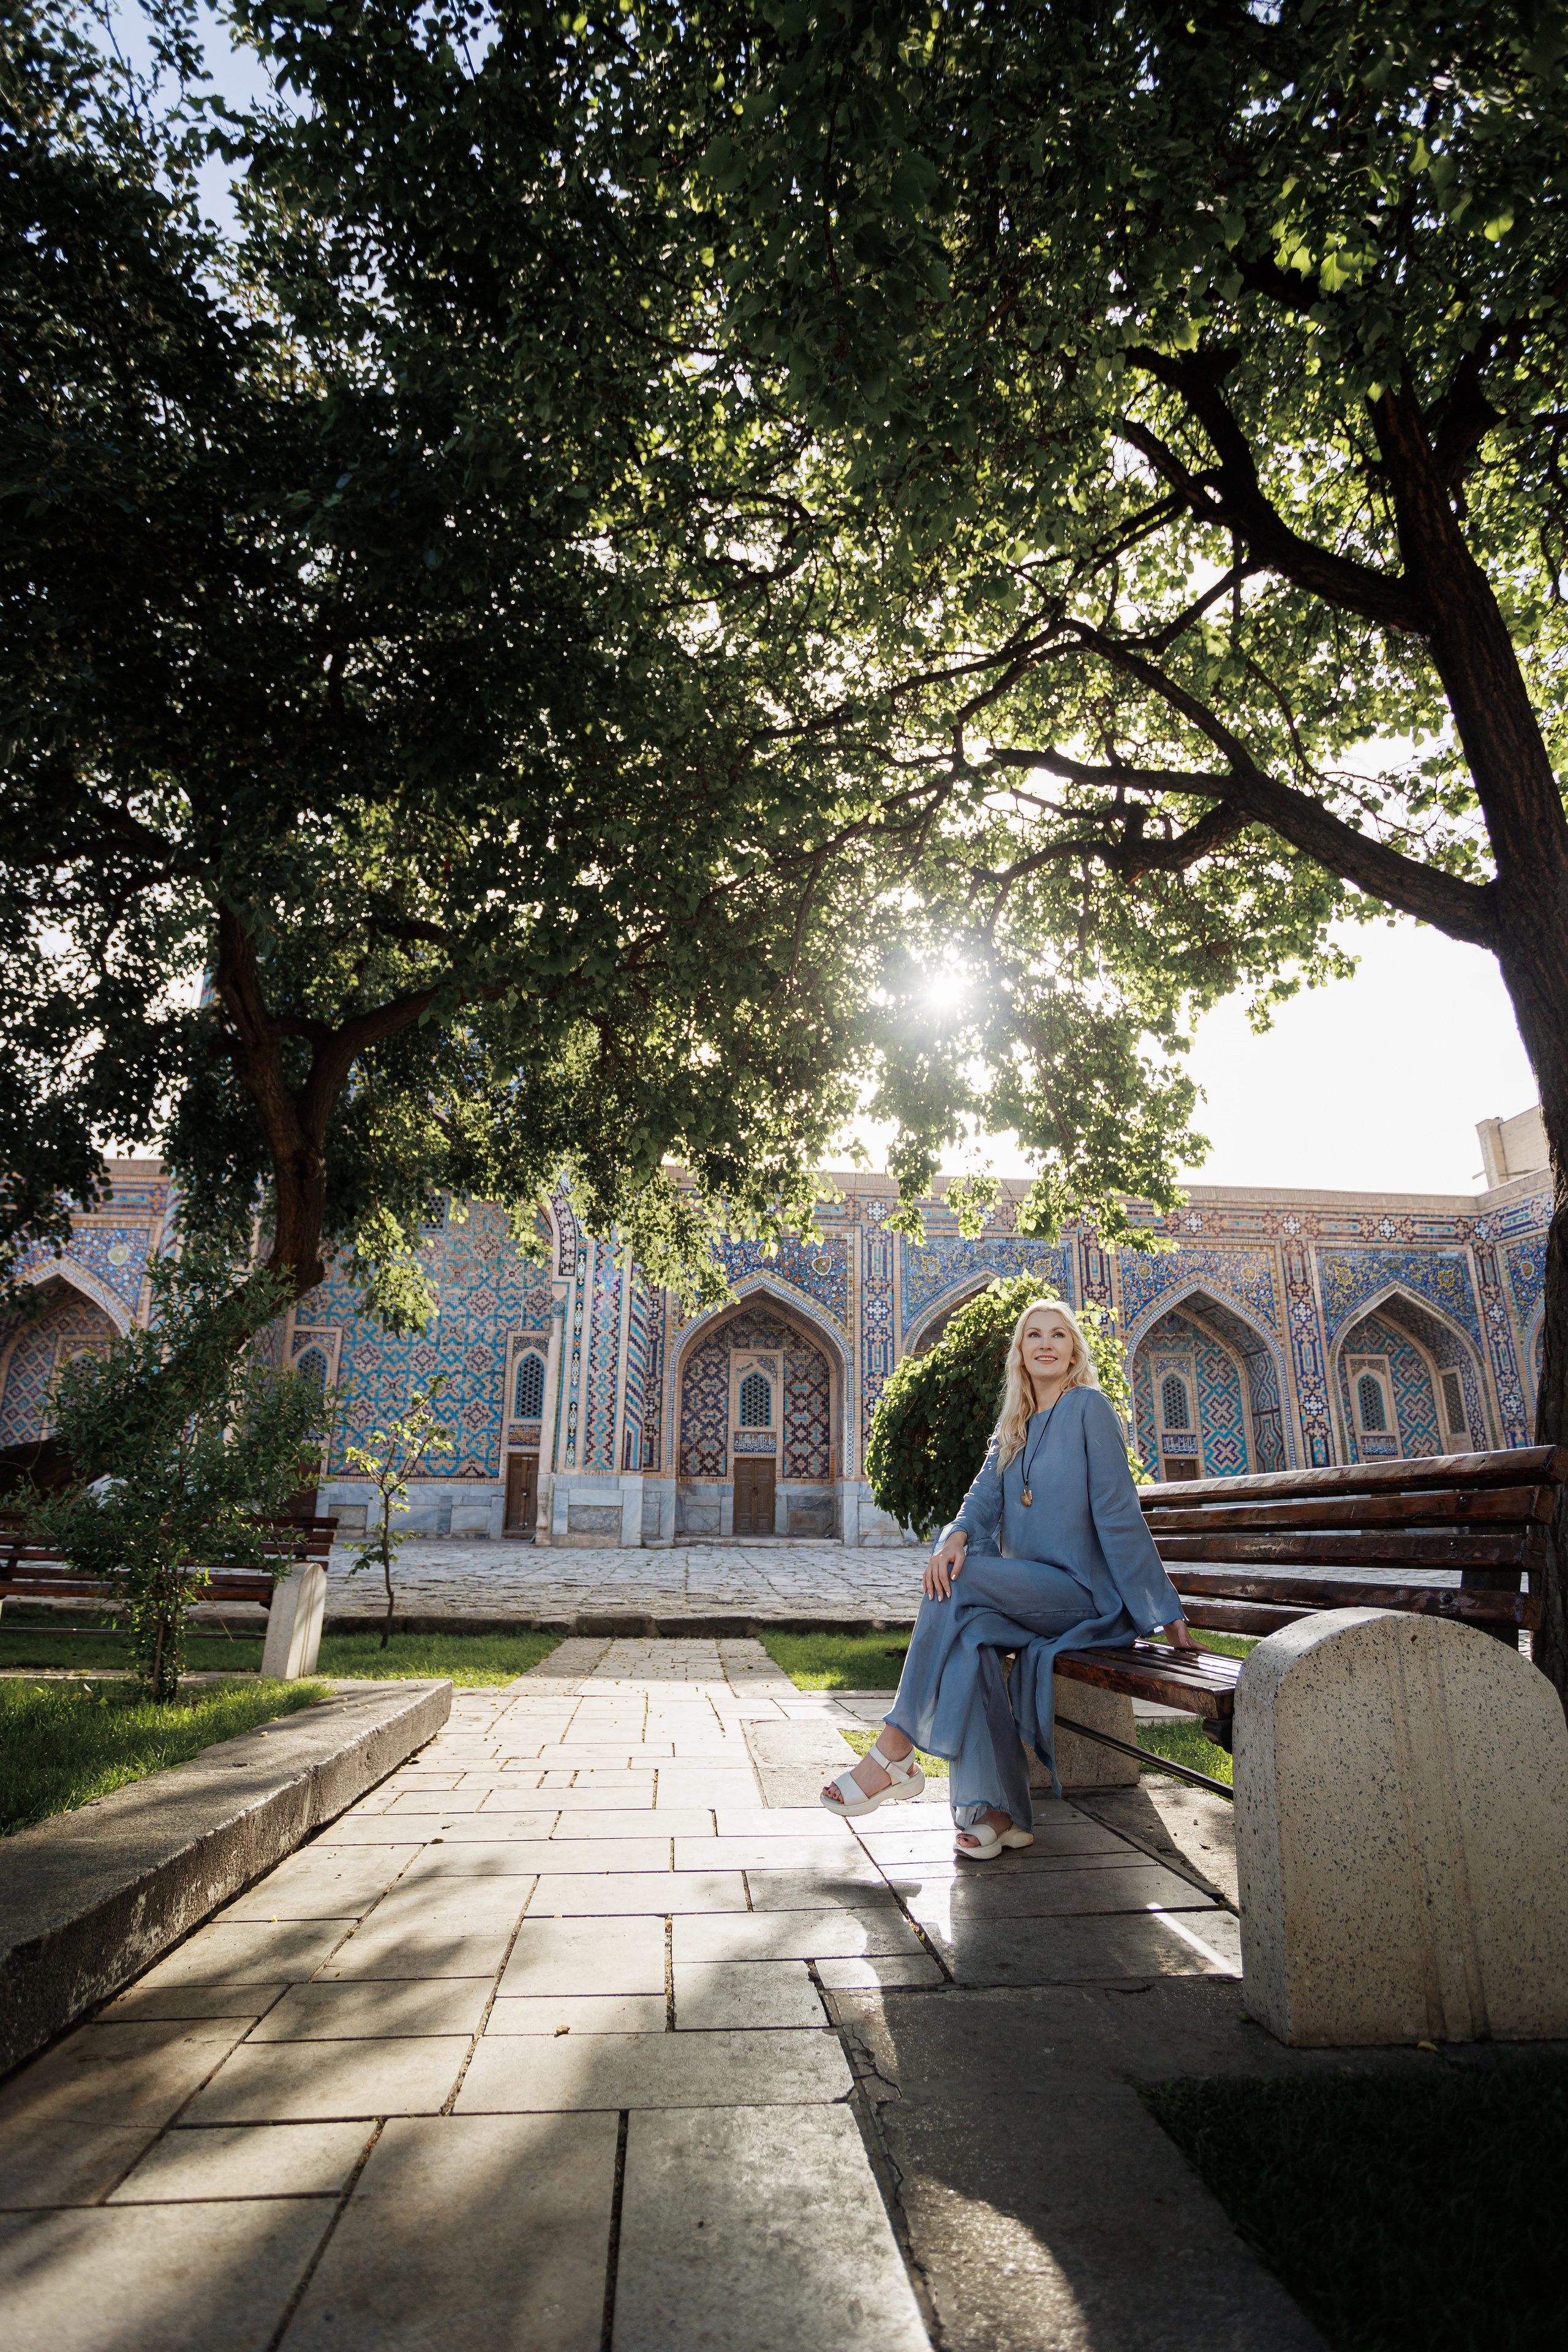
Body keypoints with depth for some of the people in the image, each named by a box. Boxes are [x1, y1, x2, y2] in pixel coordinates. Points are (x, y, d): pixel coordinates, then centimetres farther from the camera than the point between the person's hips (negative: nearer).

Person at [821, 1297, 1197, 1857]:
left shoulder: (1089, 1408, -5)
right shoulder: (1012, 1427, 15)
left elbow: (1118, 1512, -10)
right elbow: (985, 1497, 2)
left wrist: (1163, 1609, -11)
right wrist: (957, 1535, -21)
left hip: (1084, 1595, -5)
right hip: (1029, 1594, 5)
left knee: (958, 1582, -26)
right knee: (966, 1630, -27)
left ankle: (895, 1750, -21)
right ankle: (995, 1810, -21)